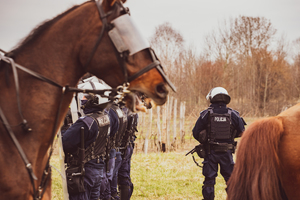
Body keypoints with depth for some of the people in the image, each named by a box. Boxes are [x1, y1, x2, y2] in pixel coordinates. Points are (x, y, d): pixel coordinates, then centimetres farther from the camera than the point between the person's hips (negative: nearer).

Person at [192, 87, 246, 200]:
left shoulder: (206, 114, -5)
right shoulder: (233, 114, 0)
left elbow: (196, 133, -3)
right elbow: (241, 131, 8)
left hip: (210, 152, -1)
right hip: (227, 152, 1)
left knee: (209, 180, 5)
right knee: (230, 178, 11)